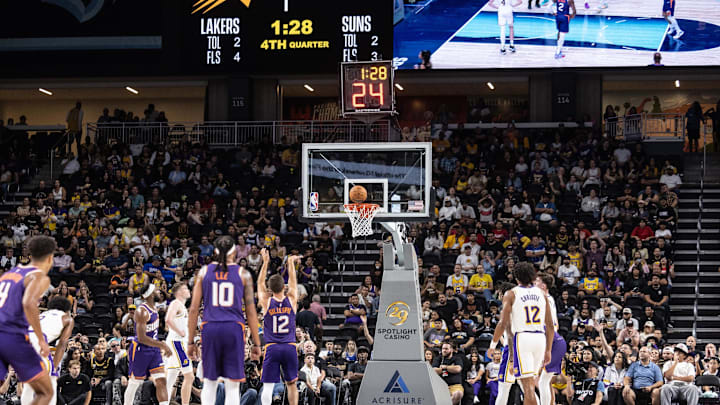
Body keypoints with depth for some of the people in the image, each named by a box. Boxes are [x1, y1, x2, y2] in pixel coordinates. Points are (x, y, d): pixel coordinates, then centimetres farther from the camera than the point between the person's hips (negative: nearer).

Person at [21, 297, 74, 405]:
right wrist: (54, 367, 7)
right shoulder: (68, 319, 26)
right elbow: (62, 344, 12)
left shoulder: (43, 314, 41)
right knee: (50, 380, 8)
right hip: (36, 338, -6)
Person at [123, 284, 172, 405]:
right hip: (140, 350, -8)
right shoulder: (142, 312, -21)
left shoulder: (154, 309, 8)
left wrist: (160, 346, 21)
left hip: (154, 350, 8)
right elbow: (141, 338, -27)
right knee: (134, 383, 4)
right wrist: (162, 345, -27)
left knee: (161, 381, -4)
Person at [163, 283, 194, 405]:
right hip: (177, 341, -10)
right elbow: (168, 320, -26)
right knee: (189, 377, -12)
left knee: (171, 379, 8)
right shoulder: (176, 304, -9)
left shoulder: (181, 306, 20)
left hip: (180, 343, 10)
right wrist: (180, 332, -19)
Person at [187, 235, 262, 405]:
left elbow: (194, 309, 4)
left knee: (209, 383, 13)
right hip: (234, 328, -1)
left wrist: (191, 341, 10)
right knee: (232, 385, 2)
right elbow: (251, 311, 3)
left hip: (210, 328, 1)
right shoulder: (243, 274, 4)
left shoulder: (204, 272, 7)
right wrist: (256, 343, 8)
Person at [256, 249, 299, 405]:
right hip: (289, 347, 1)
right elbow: (293, 281, 17)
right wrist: (291, 262, 30)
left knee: (268, 385, -3)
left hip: (272, 348, -1)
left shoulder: (266, 302, -2)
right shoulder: (291, 300, 0)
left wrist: (265, 262, 20)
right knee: (291, 383, 14)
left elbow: (260, 283, 14)